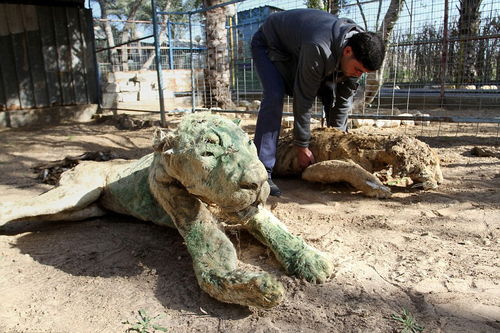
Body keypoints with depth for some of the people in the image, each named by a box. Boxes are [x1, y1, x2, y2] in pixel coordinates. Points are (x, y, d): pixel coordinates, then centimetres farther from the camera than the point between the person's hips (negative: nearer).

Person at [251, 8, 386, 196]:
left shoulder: (360, 49, -18)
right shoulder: (319, 50, -42)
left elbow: (344, 99, -11)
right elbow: (303, 99, -36)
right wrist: (302, 147, -29)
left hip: (298, 47, 7)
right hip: (269, 44, -6)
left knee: (331, 95, -6)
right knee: (274, 97, -31)